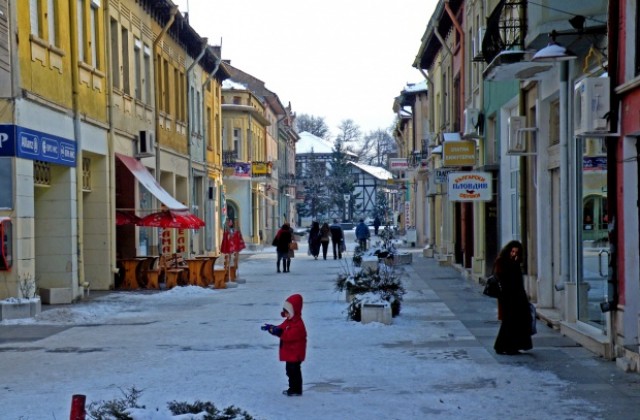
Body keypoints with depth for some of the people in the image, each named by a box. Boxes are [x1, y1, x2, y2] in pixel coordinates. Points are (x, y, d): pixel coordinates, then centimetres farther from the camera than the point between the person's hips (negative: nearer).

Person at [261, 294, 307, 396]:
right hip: (289, 353, 10)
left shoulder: (298, 324, -22)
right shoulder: (289, 321, 12)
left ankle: (296, 390, 3)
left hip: (295, 354, -10)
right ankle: (292, 388, 28)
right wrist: (271, 328, -8)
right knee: (290, 371, 18)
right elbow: (281, 328, 9)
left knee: (294, 371, -4)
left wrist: (279, 332, -36)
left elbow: (289, 335, -31)